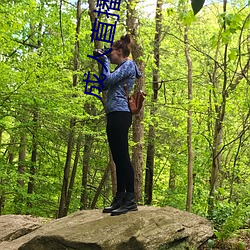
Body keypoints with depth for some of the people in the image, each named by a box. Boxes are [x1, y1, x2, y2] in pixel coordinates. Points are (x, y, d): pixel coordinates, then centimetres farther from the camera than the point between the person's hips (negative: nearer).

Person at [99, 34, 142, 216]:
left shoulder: (128, 64, -2)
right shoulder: (122, 67, 26)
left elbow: (109, 80, -13)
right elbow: (105, 86, 25)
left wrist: (106, 61, 0)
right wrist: (103, 64, 21)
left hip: (120, 114, -10)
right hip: (114, 116, 10)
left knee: (123, 157, -12)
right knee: (118, 158, 8)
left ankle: (131, 200, -12)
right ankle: (120, 199, 12)